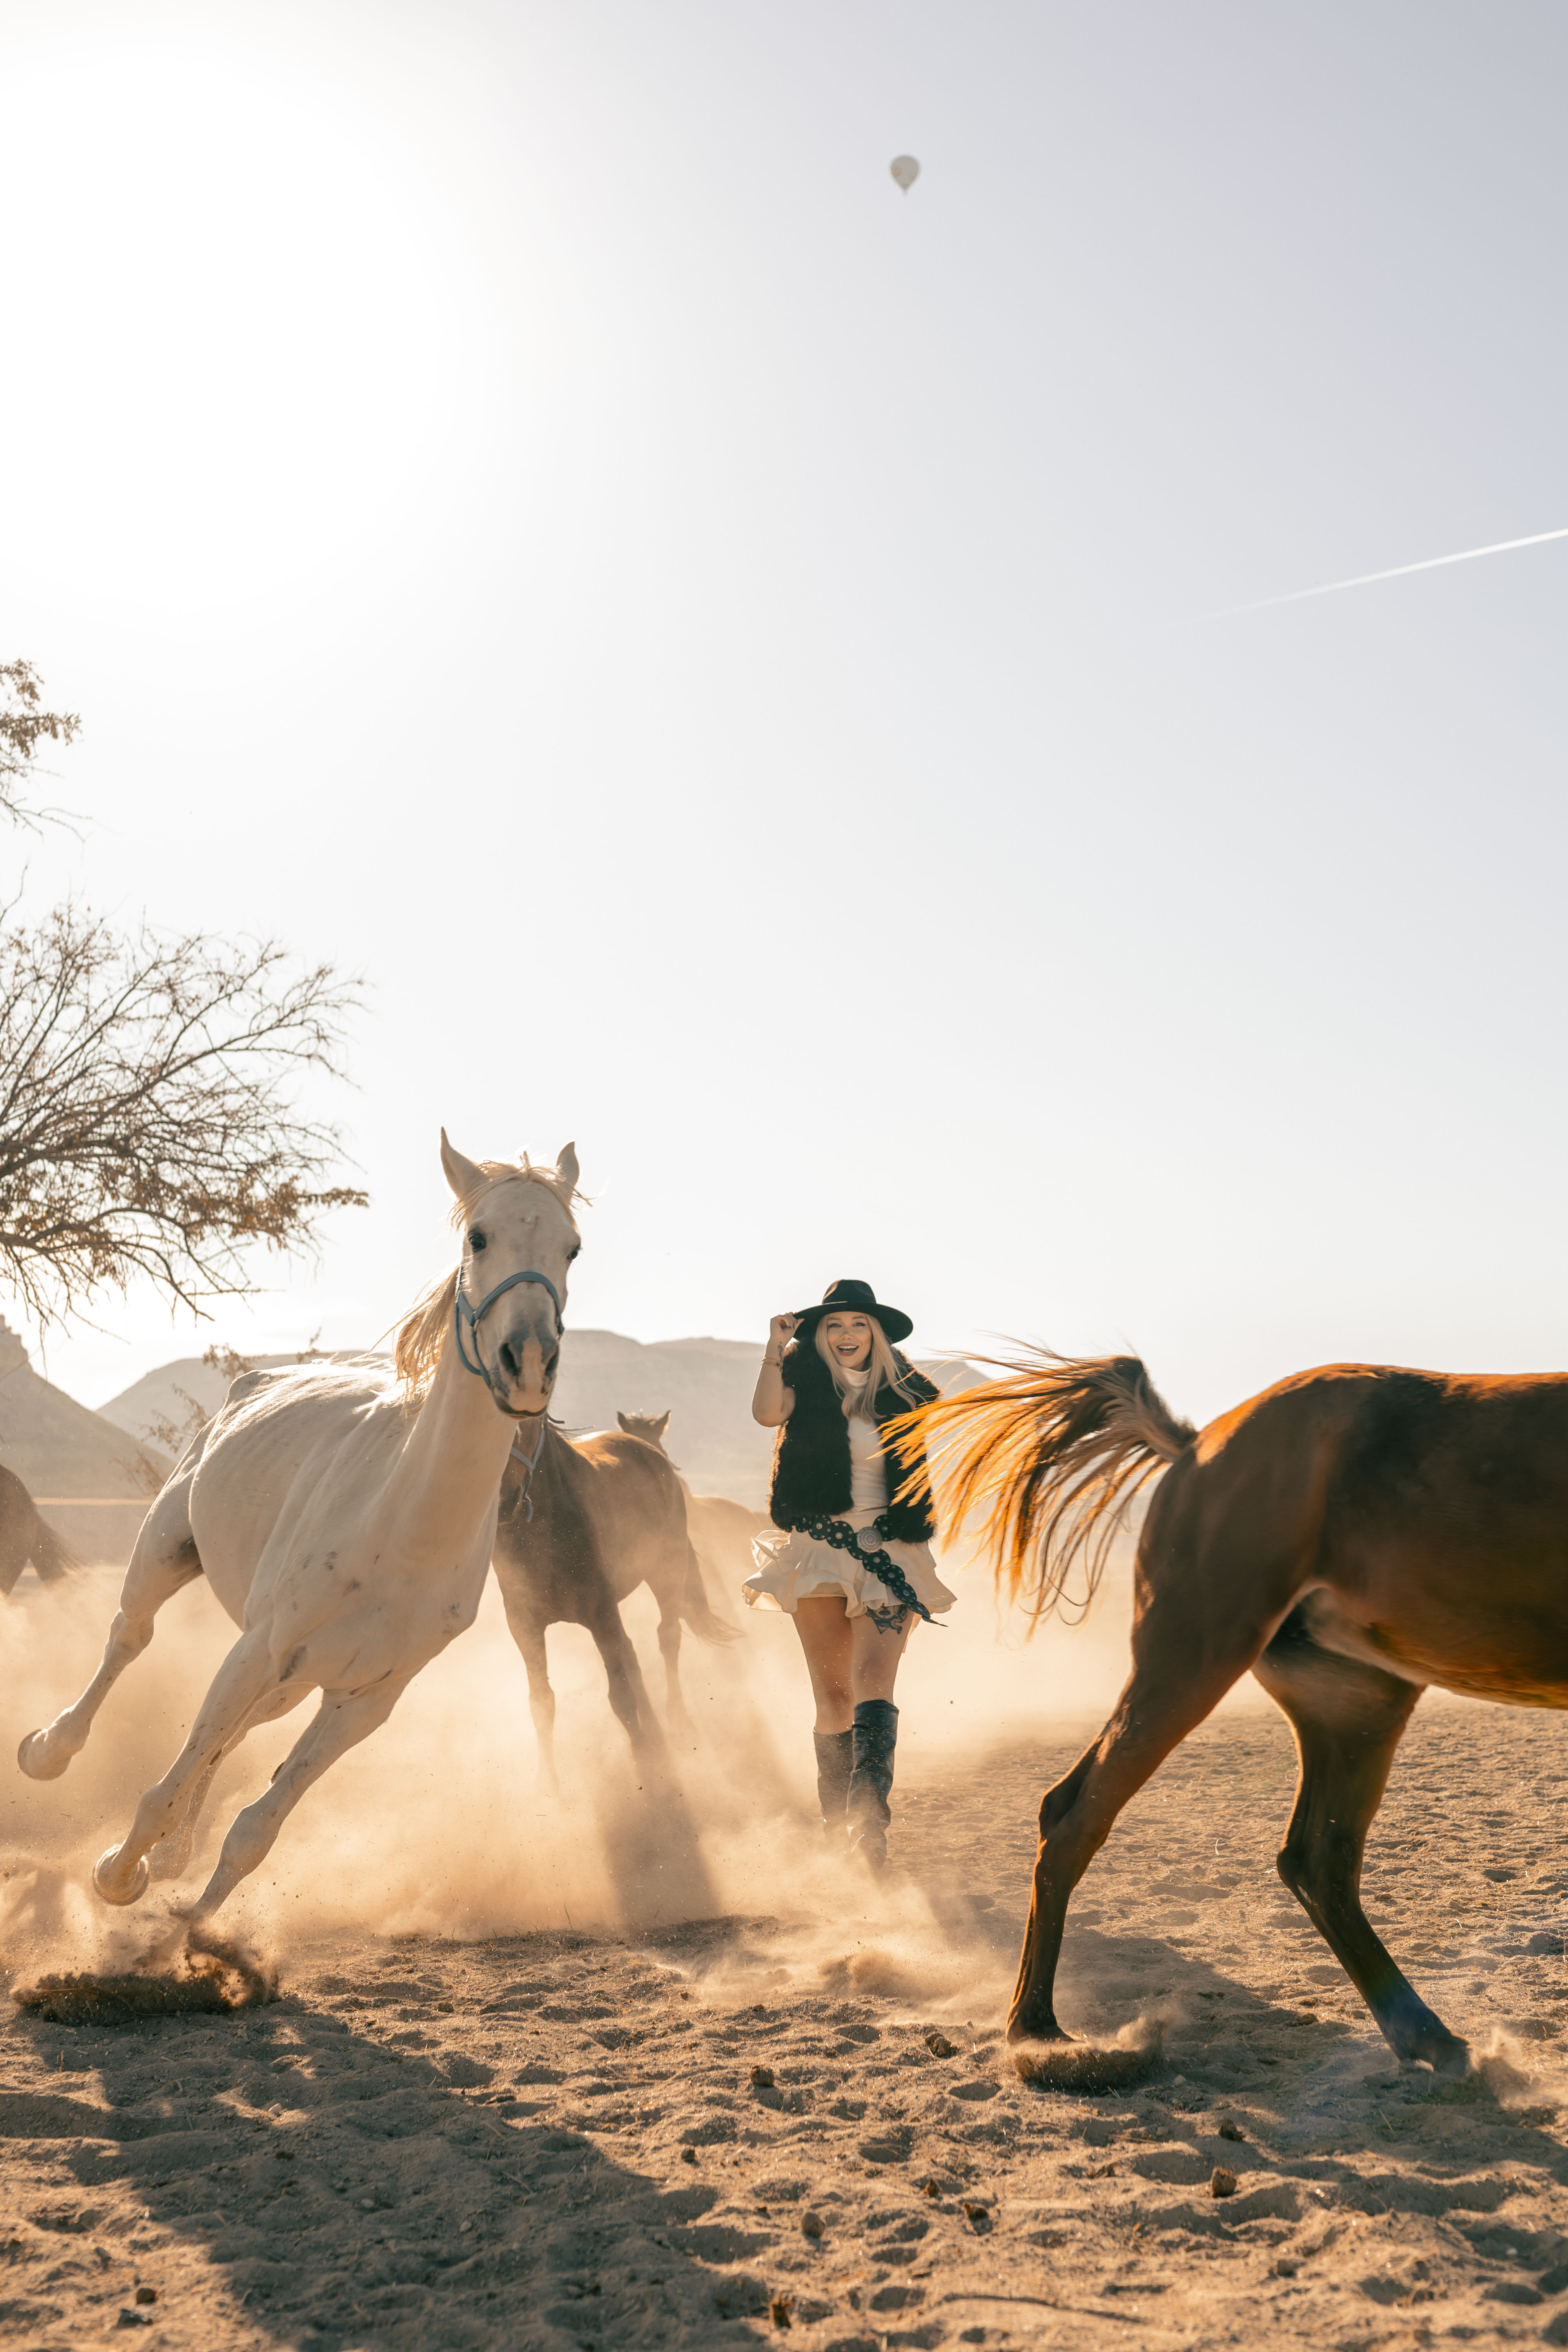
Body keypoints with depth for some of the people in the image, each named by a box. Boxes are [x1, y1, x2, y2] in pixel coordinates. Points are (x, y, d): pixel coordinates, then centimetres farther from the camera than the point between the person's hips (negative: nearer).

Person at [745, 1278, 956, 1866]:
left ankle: (869, 1816, -29)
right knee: (833, 1695, 3)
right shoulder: (805, 1382, 3)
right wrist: (776, 1348, -26)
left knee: (874, 1676, -17)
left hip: (887, 1553, 0)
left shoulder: (899, 1393, 9)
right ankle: (838, 1822, 15)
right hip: (819, 1550, 0)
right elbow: (768, 1413, -19)